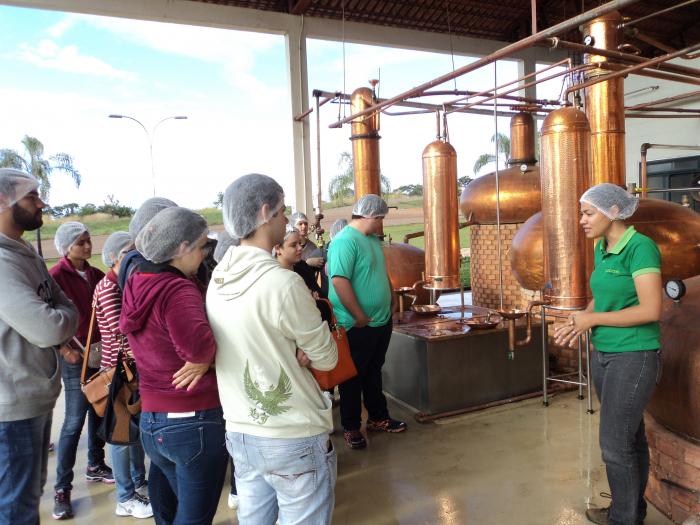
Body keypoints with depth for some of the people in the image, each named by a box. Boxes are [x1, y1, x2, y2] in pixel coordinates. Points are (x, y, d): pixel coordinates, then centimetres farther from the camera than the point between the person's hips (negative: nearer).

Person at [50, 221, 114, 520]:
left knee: (98, 413, 14)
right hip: (75, 358, -6)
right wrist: (66, 351, -15)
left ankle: (95, 466, 31)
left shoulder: (95, 274, 9)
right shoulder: (56, 276, -9)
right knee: (74, 422, -4)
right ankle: (62, 488, 7)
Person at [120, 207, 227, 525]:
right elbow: (197, 343, -39)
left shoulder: (137, 286, 3)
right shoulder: (178, 288, -21)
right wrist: (204, 361, -18)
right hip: (194, 421, -8)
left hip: (150, 419, 8)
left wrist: (200, 358, -1)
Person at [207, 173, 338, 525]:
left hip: (239, 435, 7)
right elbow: (327, 359, -11)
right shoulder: (284, 283, -22)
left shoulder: (217, 280, 1)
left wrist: (291, 352, -4)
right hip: (294, 440, -7)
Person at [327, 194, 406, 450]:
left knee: (374, 373, 21)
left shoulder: (373, 239, 12)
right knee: (353, 378, 7)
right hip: (357, 327, -9)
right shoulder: (345, 241, -19)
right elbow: (339, 280, -26)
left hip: (382, 322, 9)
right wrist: (360, 317, -23)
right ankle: (351, 427, 21)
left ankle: (378, 417, 36)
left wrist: (392, 298, 17)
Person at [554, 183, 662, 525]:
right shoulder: (602, 248, 7)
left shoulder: (641, 247, -18)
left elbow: (651, 310, -23)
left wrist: (593, 319, -15)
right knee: (631, 436, 19)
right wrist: (578, 323, -3)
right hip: (605, 354, 8)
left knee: (615, 444, 0)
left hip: (634, 358, -8)